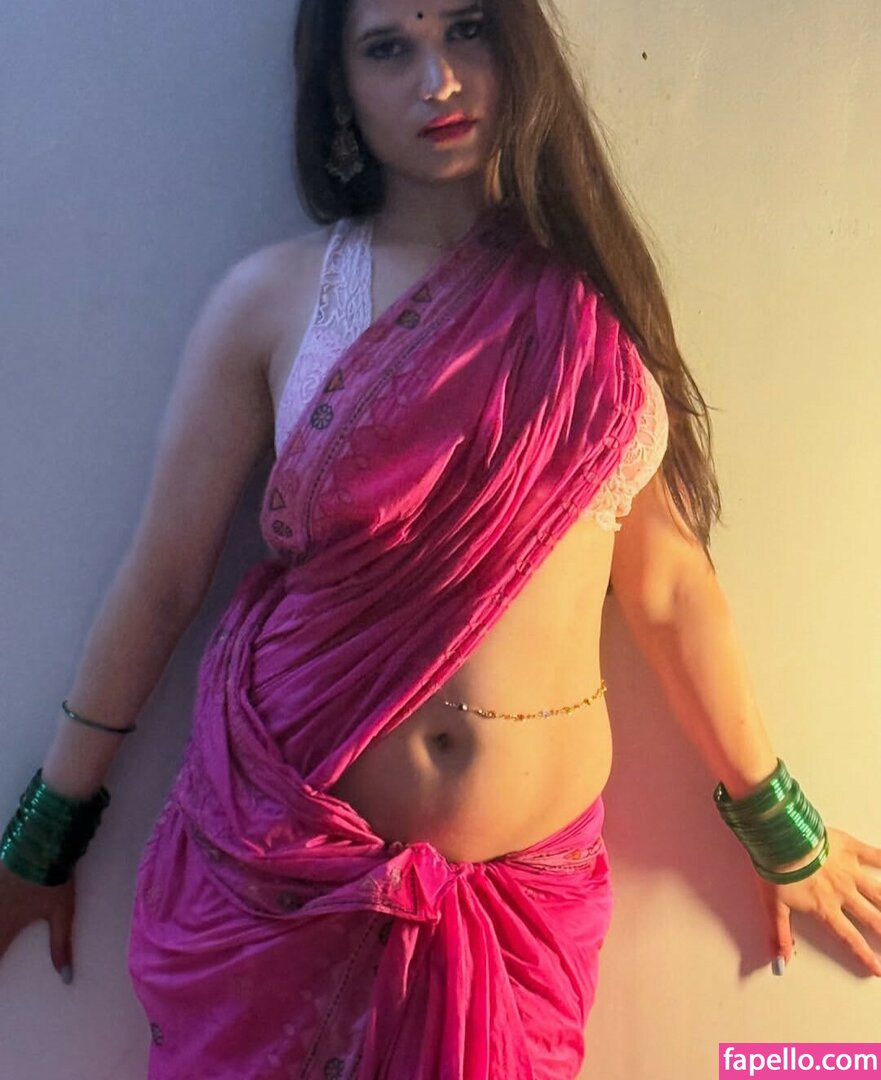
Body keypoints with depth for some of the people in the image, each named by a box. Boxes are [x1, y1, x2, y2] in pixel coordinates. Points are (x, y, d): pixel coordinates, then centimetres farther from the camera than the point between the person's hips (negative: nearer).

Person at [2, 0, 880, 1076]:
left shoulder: (589, 293, 1)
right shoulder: (273, 297, -5)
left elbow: (667, 584, 3)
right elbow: (162, 576, -2)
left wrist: (776, 823, 9)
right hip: (276, 860, -1)